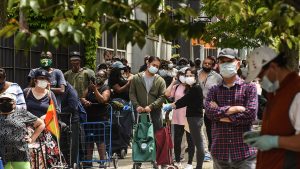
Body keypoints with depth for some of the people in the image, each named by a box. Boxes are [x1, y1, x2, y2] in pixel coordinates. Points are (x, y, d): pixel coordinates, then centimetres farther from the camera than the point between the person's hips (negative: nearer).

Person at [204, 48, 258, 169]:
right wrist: (235, 109, -13)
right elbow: (209, 111, -7)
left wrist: (221, 115, -7)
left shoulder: (249, 87, 2)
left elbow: (251, 114, -12)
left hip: (244, 153, -3)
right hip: (219, 152, 3)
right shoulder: (214, 90, 11)